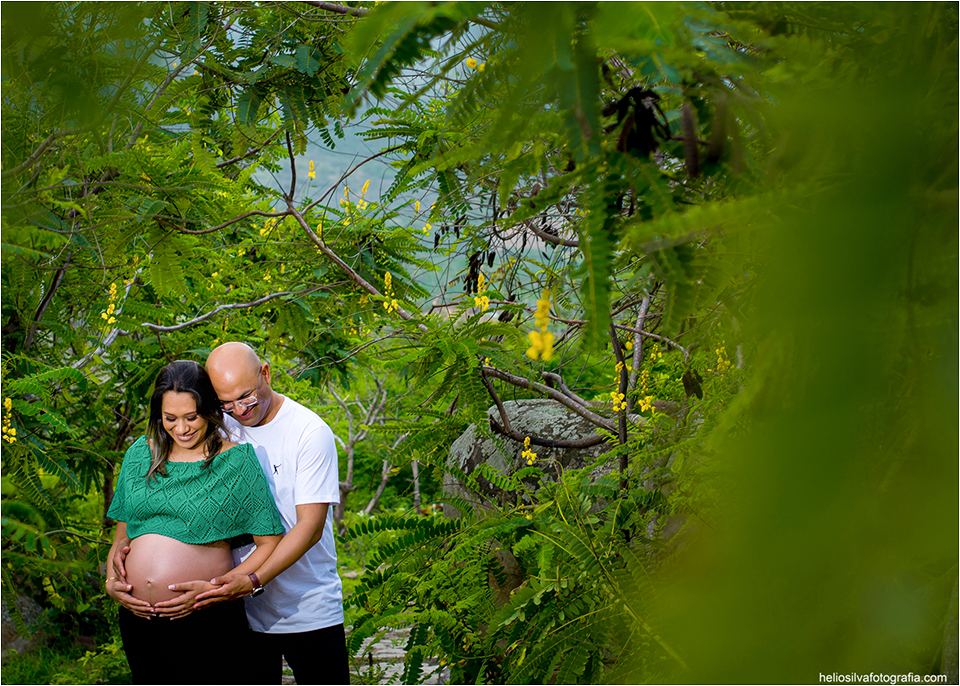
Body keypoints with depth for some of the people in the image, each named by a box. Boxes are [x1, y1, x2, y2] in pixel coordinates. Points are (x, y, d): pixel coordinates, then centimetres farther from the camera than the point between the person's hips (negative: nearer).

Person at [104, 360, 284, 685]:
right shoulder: (139, 454, 10)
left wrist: (214, 590, -15)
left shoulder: (236, 461, -3)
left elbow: (271, 544, -5)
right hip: (137, 619, 4)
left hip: (205, 622, -4)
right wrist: (111, 582, 1)